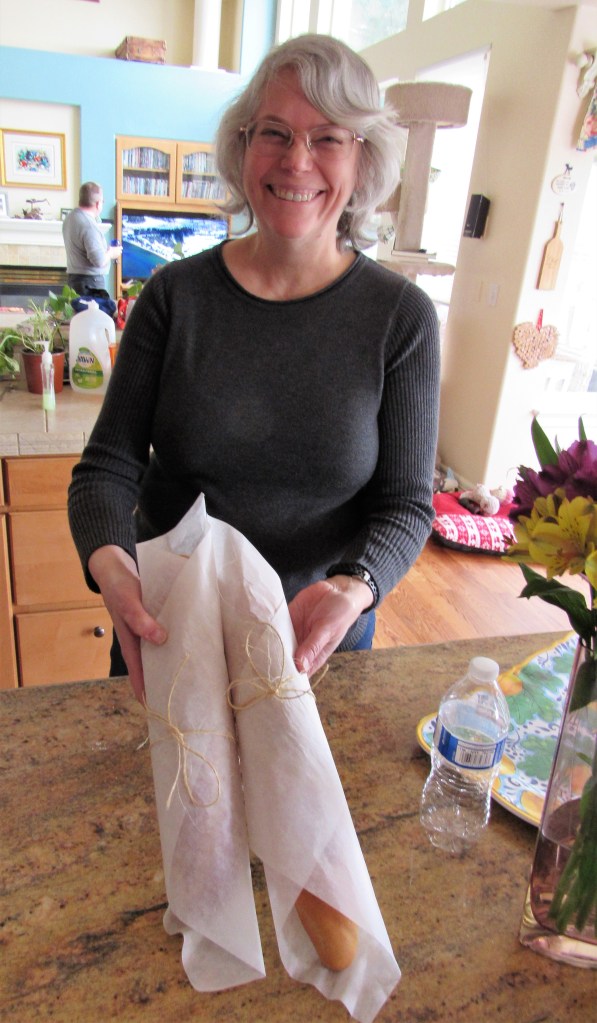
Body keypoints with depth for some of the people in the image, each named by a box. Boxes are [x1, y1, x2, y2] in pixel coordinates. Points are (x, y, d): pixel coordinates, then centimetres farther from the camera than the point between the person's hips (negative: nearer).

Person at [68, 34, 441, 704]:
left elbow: (406, 503, -9)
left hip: (320, 633, 0)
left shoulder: (402, 317, -11)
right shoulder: (176, 294, -9)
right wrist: (108, 560, -29)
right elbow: (108, 464, -8)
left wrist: (354, 587, -29)